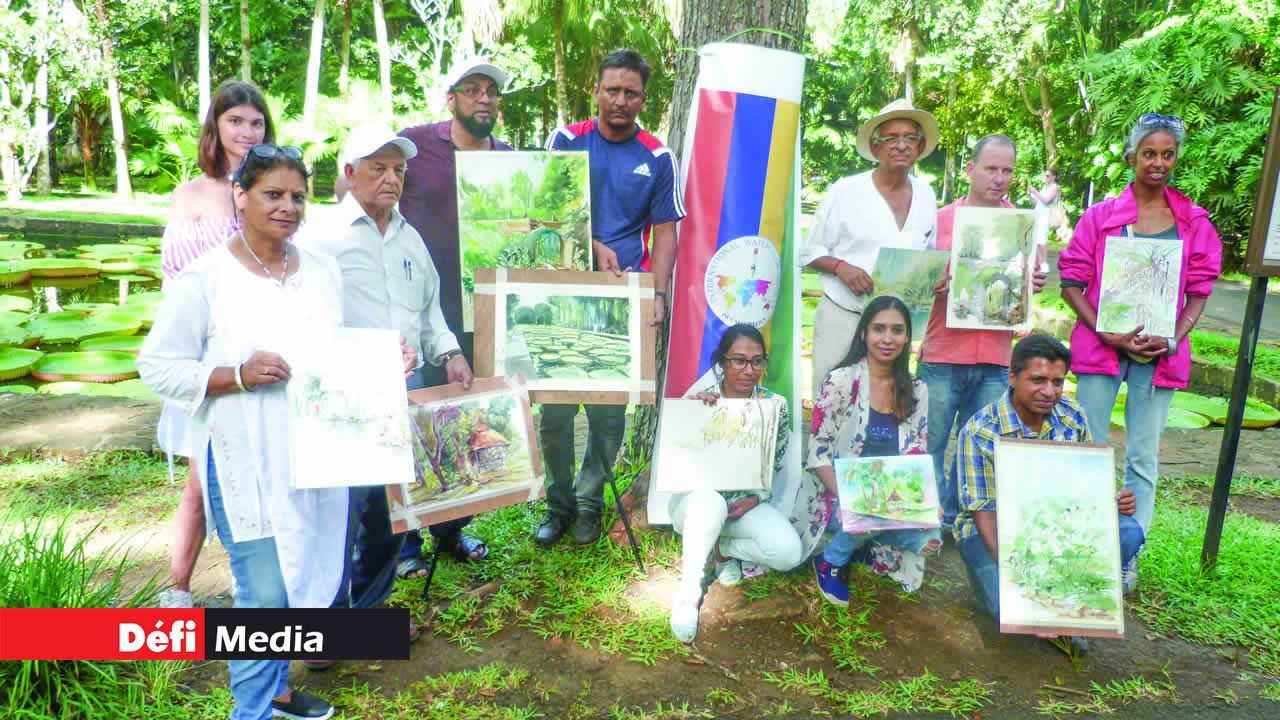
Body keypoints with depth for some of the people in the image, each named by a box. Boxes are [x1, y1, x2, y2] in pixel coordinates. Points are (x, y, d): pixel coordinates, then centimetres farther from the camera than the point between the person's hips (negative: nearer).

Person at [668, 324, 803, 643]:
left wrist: (755, 499, -14)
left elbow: (774, 466, 3)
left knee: (789, 552, -22)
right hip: (696, 497, -3)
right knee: (710, 500, -40)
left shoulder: (775, 405, -4)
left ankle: (723, 547, 6)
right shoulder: (698, 400, -10)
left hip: (747, 501, 3)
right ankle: (689, 590, -23)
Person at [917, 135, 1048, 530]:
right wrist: (932, 285, -15)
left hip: (995, 358, 2)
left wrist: (1037, 282, -7)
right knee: (931, 443, 1)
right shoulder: (941, 219, 4)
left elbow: (1034, 276, 15)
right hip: (943, 353, -2)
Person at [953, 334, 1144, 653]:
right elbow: (984, 511, -19)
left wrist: (1114, 501, -17)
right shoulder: (980, 432, -19)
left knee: (1128, 532, -20)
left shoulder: (1073, 417, -3)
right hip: (997, 530, -5)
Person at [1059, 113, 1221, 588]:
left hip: (1160, 350, 1)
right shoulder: (1101, 216, 1)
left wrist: (1173, 338, -10)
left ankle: (1128, 557, 17)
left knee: (1143, 459, 7)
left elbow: (1199, 291, 7)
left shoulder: (1194, 222, 6)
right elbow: (1071, 282, -1)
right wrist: (1107, 334, -13)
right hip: (1101, 345, -1)